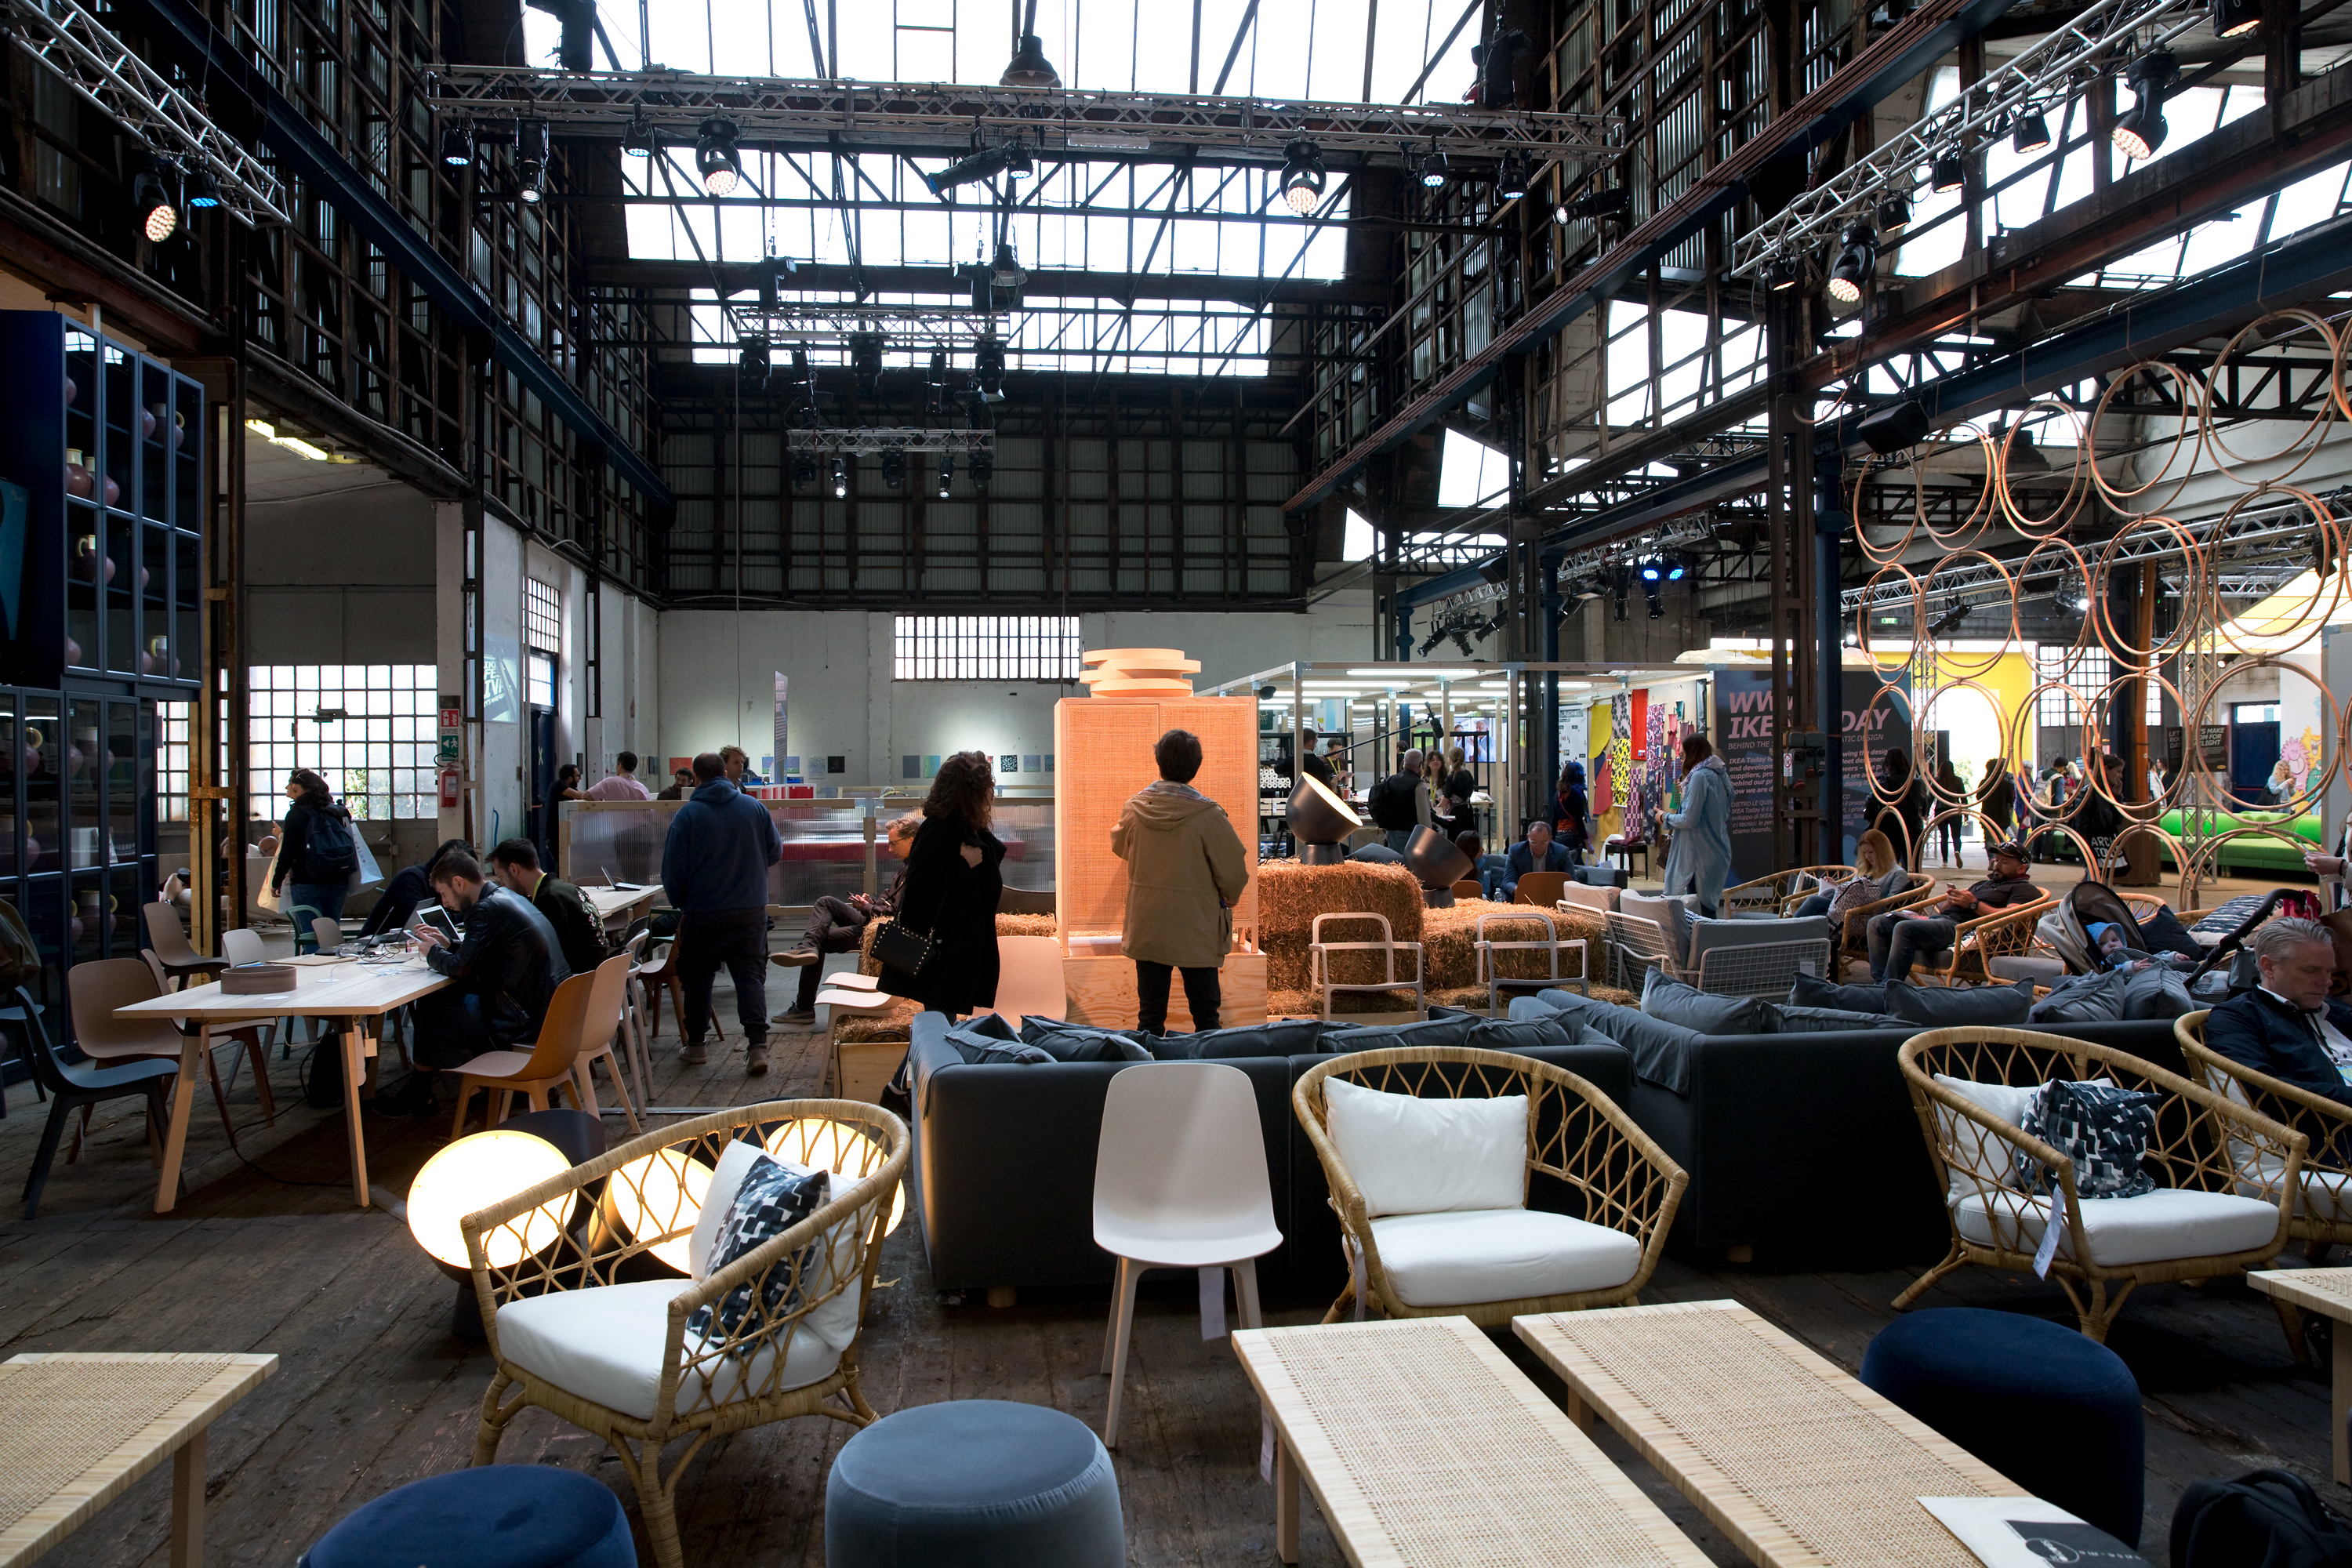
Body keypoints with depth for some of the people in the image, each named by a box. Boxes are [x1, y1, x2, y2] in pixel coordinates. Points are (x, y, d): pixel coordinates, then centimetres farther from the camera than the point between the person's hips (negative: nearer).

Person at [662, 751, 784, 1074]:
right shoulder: (755, 808, 0)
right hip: (751, 911, 2)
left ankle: (695, 1044, 21)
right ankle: (757, 1046, -7)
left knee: (697, 978, 13)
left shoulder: (687, 814, -8)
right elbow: (775, 852, 10)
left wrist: (679, 903, 11)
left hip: (703, 914, -2)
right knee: (751, 977, 3)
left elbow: (672, 869, -5)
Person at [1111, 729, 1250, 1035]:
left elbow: (1119, 846, 17)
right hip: (1196, 932, -3)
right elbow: (1234, 872, -11)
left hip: (1146, 929, 3)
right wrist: (1229, 899, 10)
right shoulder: (1208, 814, -17)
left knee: (1150, 1014, 12)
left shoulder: (1134, 808, -5)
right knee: (1205, 1014, 9)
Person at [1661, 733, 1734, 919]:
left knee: (1702, 908, -5)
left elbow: (1690, 819, -19)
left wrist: (1666, 817, -1)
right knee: (1708, 906, 11)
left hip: (1702, 854, -9)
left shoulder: (1700, 776, -15)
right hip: (1718, 852, 9)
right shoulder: (1718, 775, 13)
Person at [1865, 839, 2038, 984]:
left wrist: (1974, 904, -11)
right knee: (1877, 923, -7)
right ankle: (1879, 981, -16)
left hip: (1959, 926, -9)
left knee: (1904, 929, -33)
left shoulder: (2024, 889, 10)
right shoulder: (1983, 884, 35)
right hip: (1938, 918, 9)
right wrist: (1950, 899, 6)